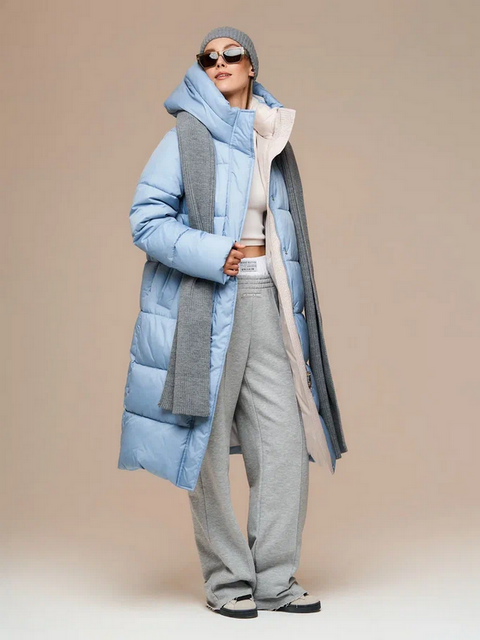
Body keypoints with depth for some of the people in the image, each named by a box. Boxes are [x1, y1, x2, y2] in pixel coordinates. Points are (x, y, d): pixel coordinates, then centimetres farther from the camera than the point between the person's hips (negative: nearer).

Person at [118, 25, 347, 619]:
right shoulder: (188, 137, 1)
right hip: (206, 303, -5)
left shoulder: (270, 138, 18)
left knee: (286, 438, -1)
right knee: (209, 444, -2)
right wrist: (214, 254, -16)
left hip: (265, 301, 5)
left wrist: (291, 299, 19)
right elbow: (146, 218, -7)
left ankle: (275, 578, 9)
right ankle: (227, 580, 9)